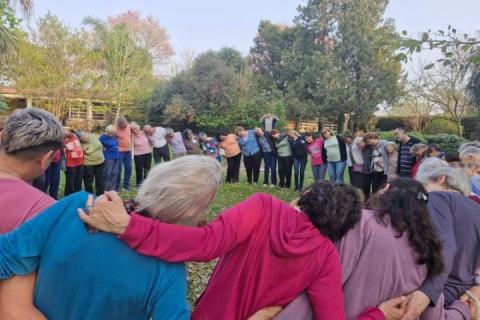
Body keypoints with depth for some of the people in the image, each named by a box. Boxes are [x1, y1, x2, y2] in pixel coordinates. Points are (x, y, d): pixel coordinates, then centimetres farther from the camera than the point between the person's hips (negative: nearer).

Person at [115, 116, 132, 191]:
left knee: (128, 168, 9)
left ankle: (126, 185, 22)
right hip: (119, 151, -5)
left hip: (128, 151, 5)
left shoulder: (129, 126, -1)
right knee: (119, 169, 1)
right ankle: (117, 185, 15)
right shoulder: (115, 129, -16)